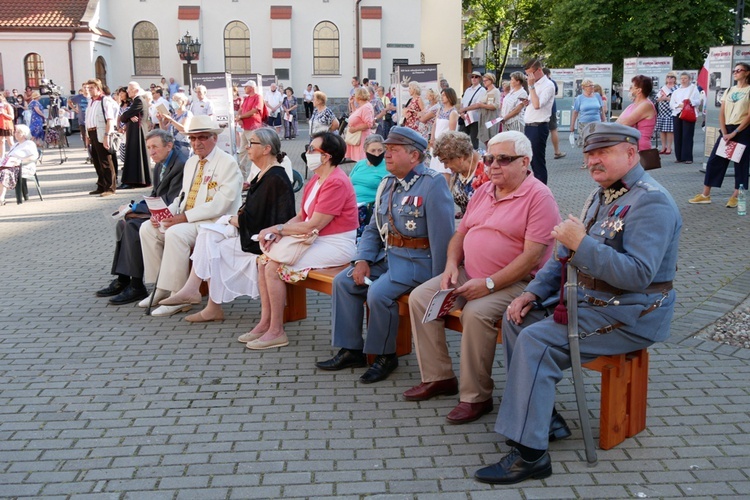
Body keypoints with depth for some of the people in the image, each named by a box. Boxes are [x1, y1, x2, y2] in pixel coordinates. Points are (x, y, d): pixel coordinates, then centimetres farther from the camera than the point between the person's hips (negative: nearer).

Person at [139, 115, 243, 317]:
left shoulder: (228, 164, -11)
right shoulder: (191, 163, 17)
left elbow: (220, 204, -20)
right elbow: (184, 196, 19)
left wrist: (185, 217, -24)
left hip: (215, 223, -9)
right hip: (185, 219, 9)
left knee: (175, 233, -32)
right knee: (148, 228, -5)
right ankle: (160, 287, 2)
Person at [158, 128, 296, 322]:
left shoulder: (275, 179, -20)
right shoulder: (264, 174, 12)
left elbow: (256, 217, -21)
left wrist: (234, 220, -7)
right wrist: (237, 218, -2)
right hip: (253, 231, 10)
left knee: (213, 247, -11)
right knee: (207, 233, -2)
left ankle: (214, 308, 2)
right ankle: (192, 289, -6)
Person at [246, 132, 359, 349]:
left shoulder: (336, 183, -20)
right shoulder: (316, 180, 12)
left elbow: (312, 226, -22)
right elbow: (301, 217, 12)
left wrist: (277, 229, -12)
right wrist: (278, 232, -6)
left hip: (336, 246, -10)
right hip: (316, 241, 10)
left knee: (274, 266, -18)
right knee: (264, 260, 0)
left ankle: (277, 332, -6)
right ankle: (265, 322, 6)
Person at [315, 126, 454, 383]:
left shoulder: (433, 183, -14)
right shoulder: (388, 183, 12)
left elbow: (442, 236, -19)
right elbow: (373, 228, 17)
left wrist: (438, 283, -20)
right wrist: (363, 260, 0)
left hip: (418, 259, -9)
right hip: (387, 255, 9)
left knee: (379, 293, -27)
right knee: (343, 281, -1)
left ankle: (385, 356, -4)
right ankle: (351, 350, 8)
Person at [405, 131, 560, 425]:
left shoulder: (539, 197, -12)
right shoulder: (483, 191, 13)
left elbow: (531, 257, -20)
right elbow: (461, 233, 20)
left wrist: (488, 284, -23)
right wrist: (451, 265, -1)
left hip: (515, 282, -8)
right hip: (468, 274, 8)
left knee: (476, 313, -33)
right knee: (420, 297, -5)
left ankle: (476, 397, -16)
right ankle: (438, 377, 4)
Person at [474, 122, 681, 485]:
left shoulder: (651, 202, -17)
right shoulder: (602, 195, 13)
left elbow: (638, 275, -29)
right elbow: (566, 256, 17)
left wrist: (582, 244, -30)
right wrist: (533, 292, 4)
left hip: (630, 315, -10)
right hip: (588, 300, 10)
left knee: (536, 341, -23)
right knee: (516, 319, 2)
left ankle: (529, 454, -16)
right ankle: (544, 417, 8)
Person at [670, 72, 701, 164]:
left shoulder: (694, 89, 10)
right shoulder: (676, 91, 19)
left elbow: (698, 101, 2)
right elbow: (671, 104, 8)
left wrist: (691, 101, -18)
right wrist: (679, 105, -12)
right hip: (677, 114, 4)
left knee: (687, 136, -8)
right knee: (678, 136, 2)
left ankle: (687, 157, -9)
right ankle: (679, 157, 8)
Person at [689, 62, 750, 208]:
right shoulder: (729, 90, 13)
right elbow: (722, 113, 7)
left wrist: (734, 133, -15)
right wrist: (724, 133, -5)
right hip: (726, 130, 5)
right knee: (714, 160, 1)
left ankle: (735, 197, 7)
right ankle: (705, 195, 5)